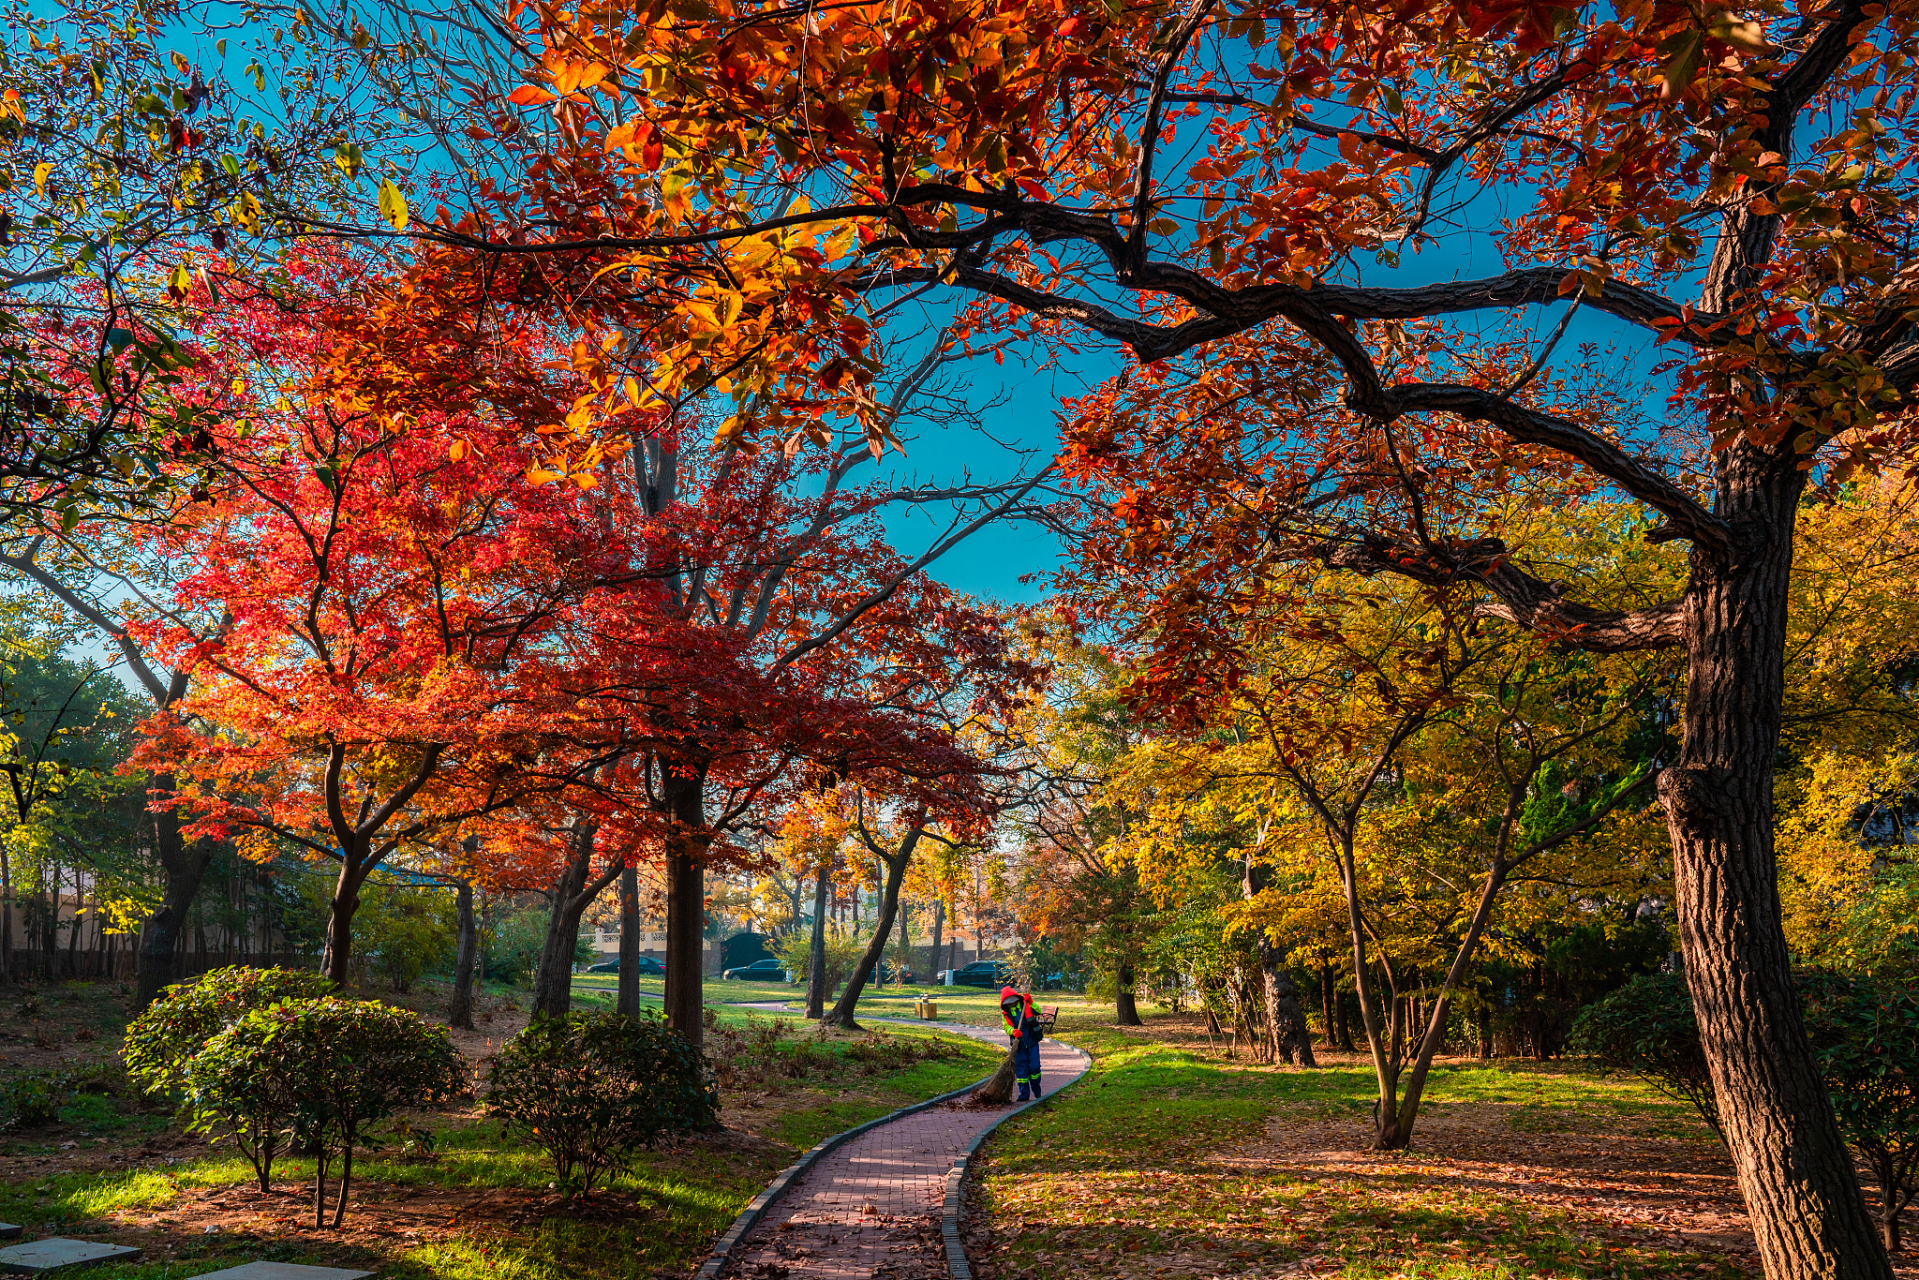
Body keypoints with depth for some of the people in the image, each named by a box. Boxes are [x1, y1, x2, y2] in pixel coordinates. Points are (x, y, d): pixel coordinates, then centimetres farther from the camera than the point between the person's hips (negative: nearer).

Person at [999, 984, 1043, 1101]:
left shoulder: (1025, 1005, -1)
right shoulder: (1006, 1013, 2)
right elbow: (1007, 1027, -7)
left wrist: (1030, 1002, -24)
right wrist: (1013, 1031, -28)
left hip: (1032, 1042, -1)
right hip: (1019, 1045, 1)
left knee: (1034, 1067, -3)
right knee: (1021, 1069, 2)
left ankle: (1036, 1090, 19)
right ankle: (1024, 1094, 11)